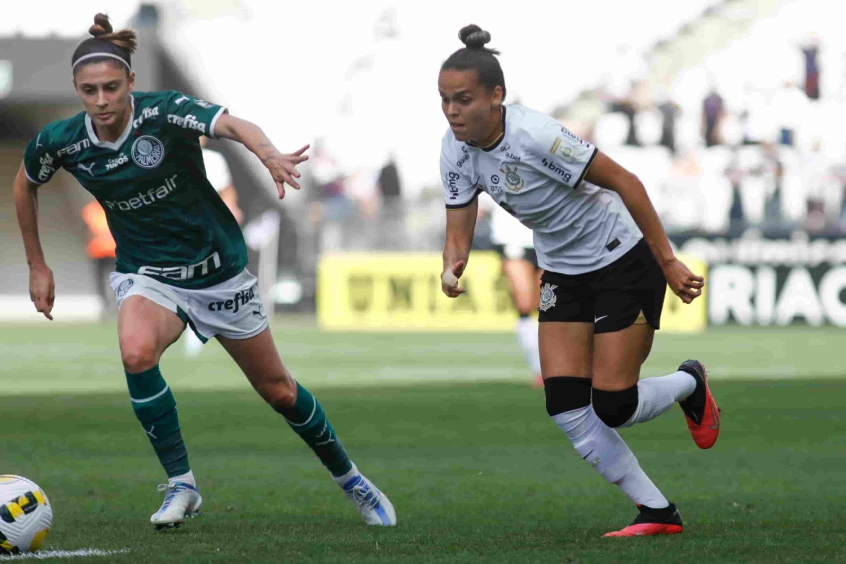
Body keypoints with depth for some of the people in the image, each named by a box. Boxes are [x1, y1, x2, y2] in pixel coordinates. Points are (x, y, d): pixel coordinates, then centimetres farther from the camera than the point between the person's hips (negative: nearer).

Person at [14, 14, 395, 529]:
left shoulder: (164, 111, -23)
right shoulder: (61, 142, -14)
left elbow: (232, 125, -43)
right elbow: (25, 185, 9)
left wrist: (269, 153, -64)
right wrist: (37, 266, 9)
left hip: (217, 268, -1)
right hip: (147, 274, 1)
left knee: (276, 389, 10)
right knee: (137, 353, -33)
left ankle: (349, 478, 36)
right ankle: (181, 485, -18)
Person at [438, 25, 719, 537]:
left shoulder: (534, 135, -30)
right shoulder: (457, 150, -9)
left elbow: (625, 182, -23)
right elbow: (459, 230, -3)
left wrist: (668, 262, -19)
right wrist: (452, 270, -27)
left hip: (623, 260, -7)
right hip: (563, 273, 7)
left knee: (612, 409, -8)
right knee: (566, 409, -5)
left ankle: (691, 385, 26)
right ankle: (659, 513, 7)